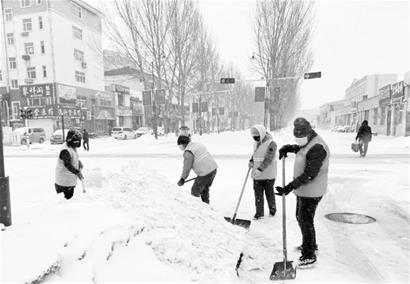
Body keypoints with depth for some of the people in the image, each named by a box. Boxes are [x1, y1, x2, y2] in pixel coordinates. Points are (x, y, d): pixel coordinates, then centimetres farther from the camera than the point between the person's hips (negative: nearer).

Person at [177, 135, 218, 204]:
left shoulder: (188, 152, -11)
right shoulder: (198, 144, 16)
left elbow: (187, 167, -11)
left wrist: (182, 179, 1)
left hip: (205, 173, -9)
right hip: (213, 168, 9)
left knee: (195, 191, 8)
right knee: (204, 189, 26)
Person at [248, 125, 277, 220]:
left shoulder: (271, 143, -14)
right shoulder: (256, 143, 10)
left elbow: (268, 159, -22)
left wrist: (260, 169, -30)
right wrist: (251, 161, 2)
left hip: (268, 175, -6)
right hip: (257, 174, 6)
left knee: (269, 193, 8)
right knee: (258, 193, 5)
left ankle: (272, 210, 29)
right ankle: (259, 213, 14)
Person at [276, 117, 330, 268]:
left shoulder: (317, 147, -24)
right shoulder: (308, 143, 7)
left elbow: (309, 175, -28)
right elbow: (299, 148, 30)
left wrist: (289, 187, -29)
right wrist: (287, 148, 9)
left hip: (311, 192, -10)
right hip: (303, 190, 10)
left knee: (305, 222, -1)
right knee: (301, 217, 22)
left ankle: (309, 256, 15)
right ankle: (310, 244, 42)